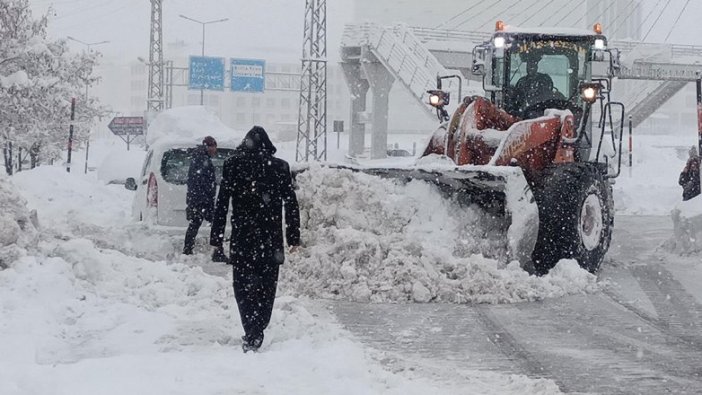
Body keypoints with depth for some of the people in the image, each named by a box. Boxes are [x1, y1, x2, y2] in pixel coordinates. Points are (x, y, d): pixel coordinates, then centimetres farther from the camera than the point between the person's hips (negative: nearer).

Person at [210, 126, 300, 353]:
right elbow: (291, 204, 3)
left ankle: (252, 335, -11)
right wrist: (294, 237, 9)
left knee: (243, 285, 4)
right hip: (271, 238, 1)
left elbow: (222, 204, -2)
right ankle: (257, 333, 10)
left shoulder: (233, 165, -1)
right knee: (267, 286, 12)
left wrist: (216, 237, 1)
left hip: (242, 238, -1)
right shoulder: (280, 167, 2)